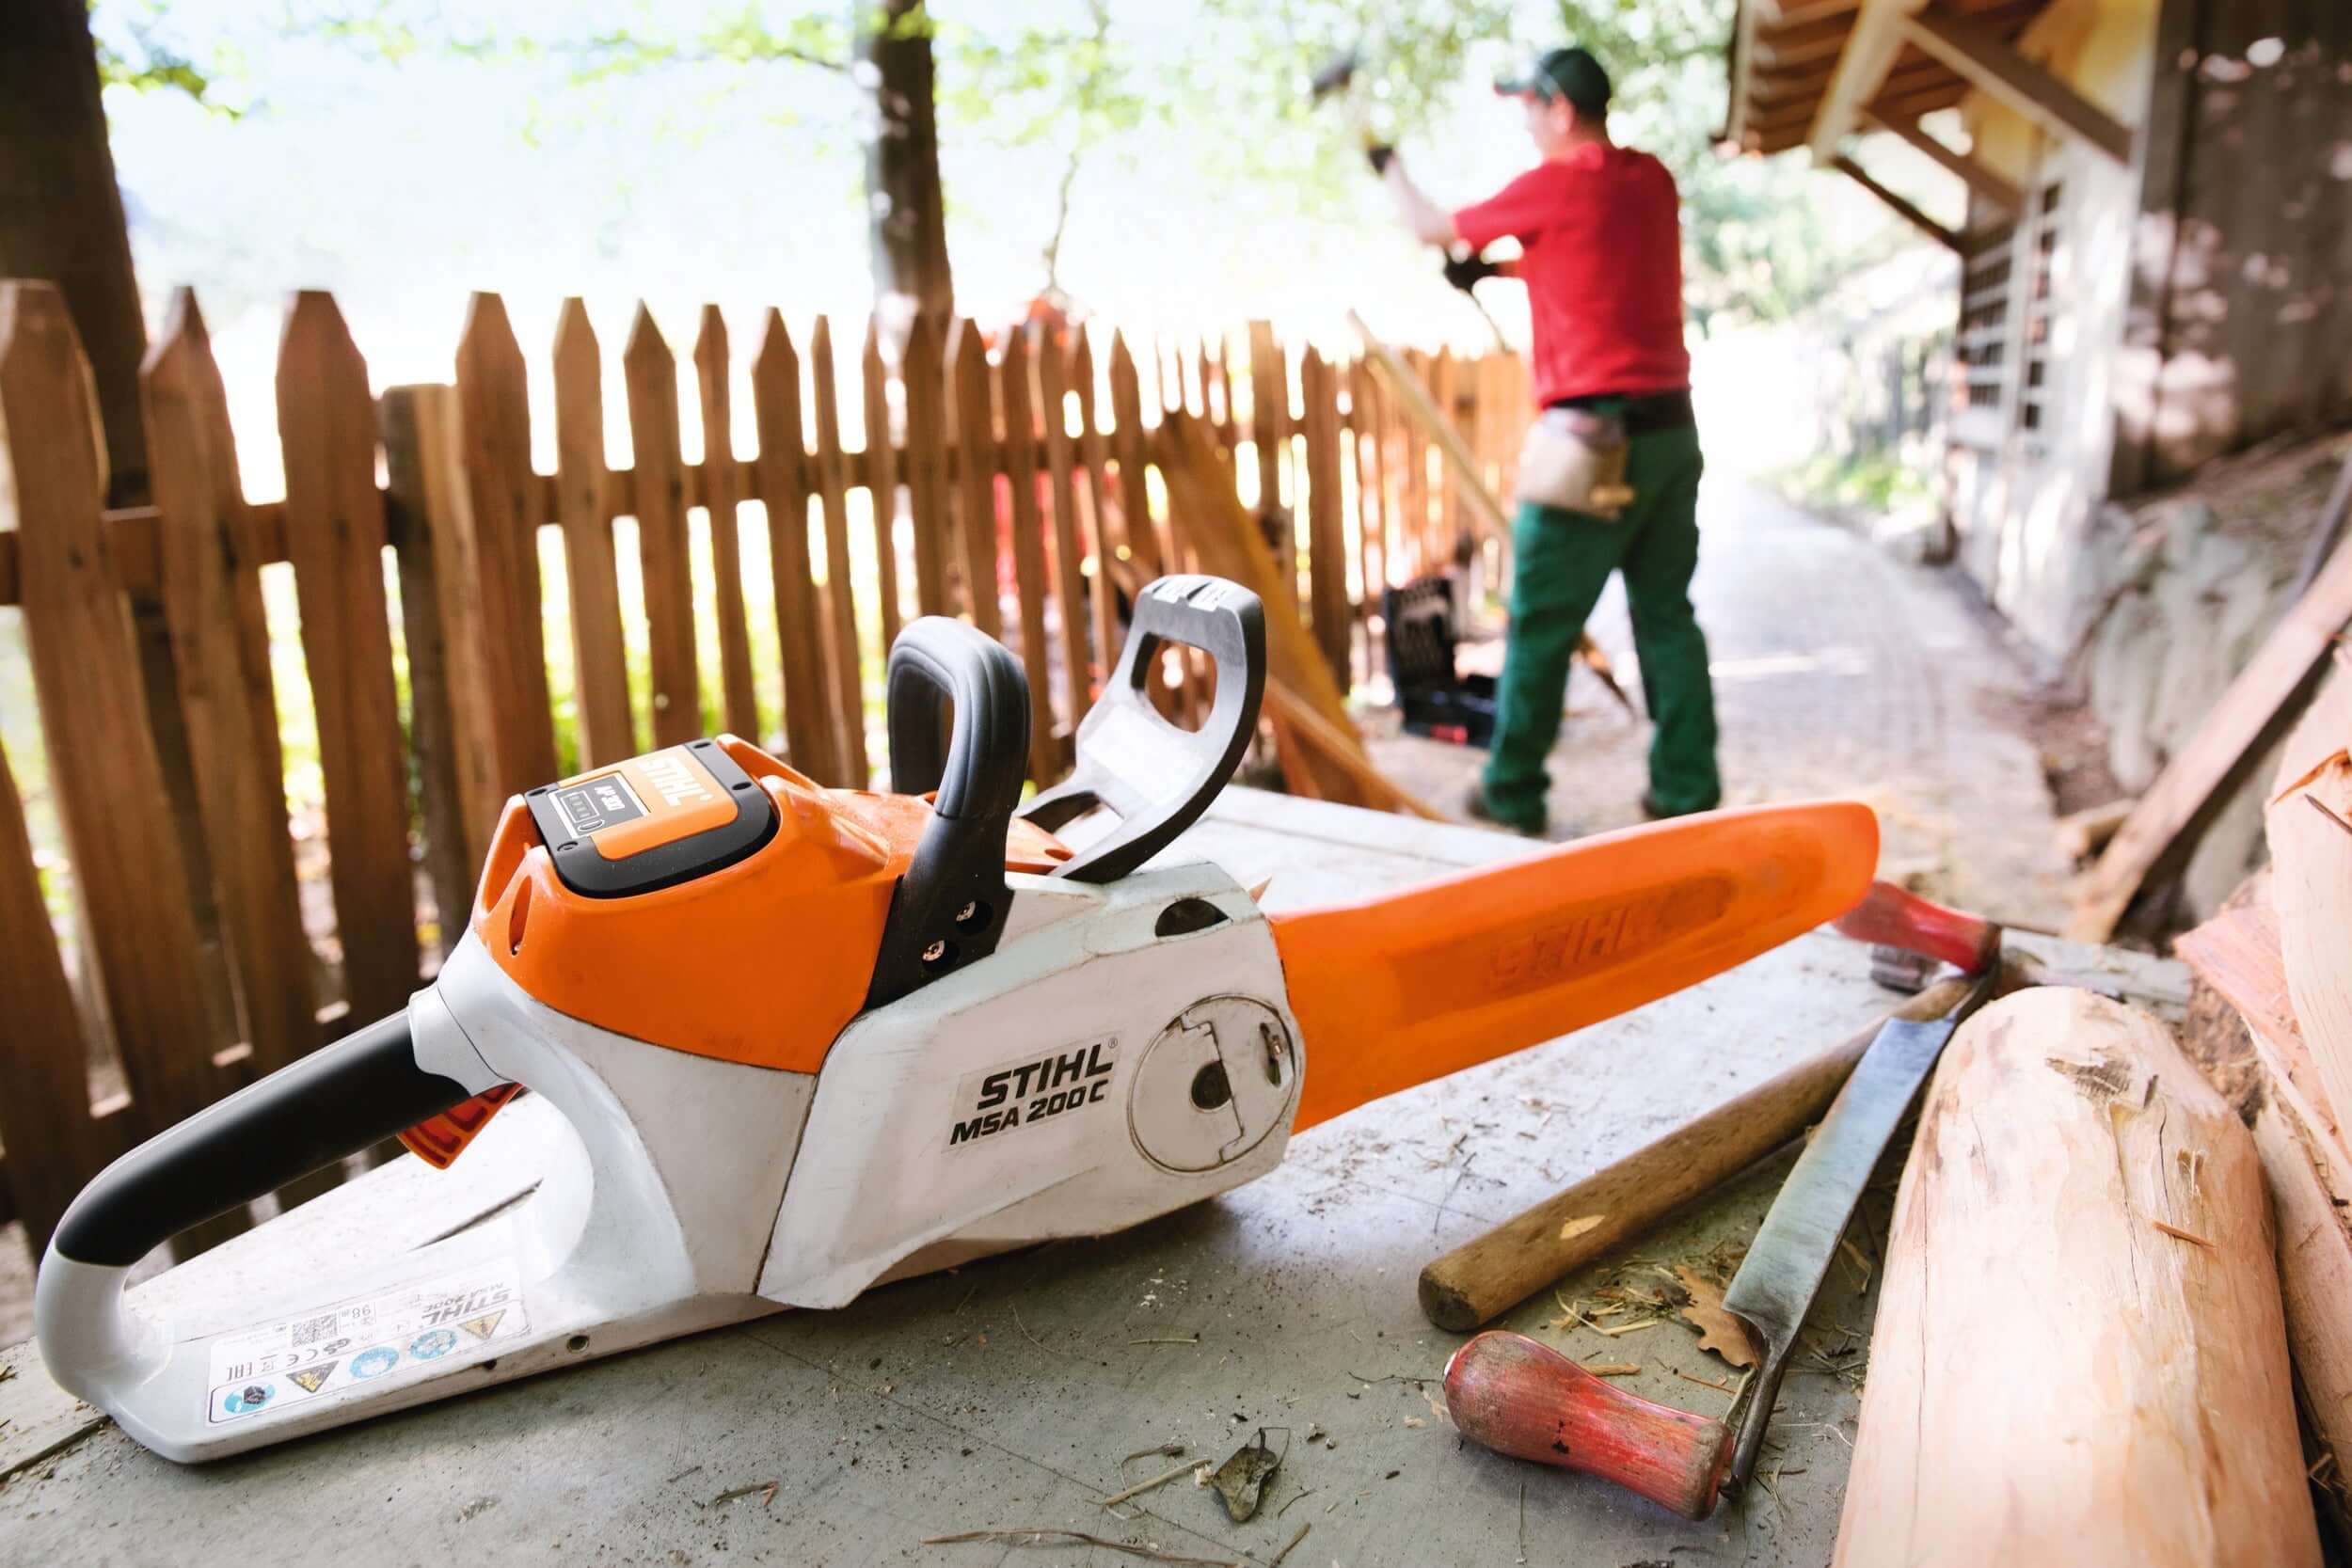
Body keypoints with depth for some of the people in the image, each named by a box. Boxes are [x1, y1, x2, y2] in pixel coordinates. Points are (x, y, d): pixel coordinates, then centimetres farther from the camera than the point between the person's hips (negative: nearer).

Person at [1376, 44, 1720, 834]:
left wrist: (1389, 165, 23)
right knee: (1667, 614, 10)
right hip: (1673, 429, 7)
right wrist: (1502, 268, 25)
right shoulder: (1653, 179, 12)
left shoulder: (1555, 185, -7)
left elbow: (1433, 229, 6)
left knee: (1541, 622, 1)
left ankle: (1513, 792, 9)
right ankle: (1687, 789, 13)